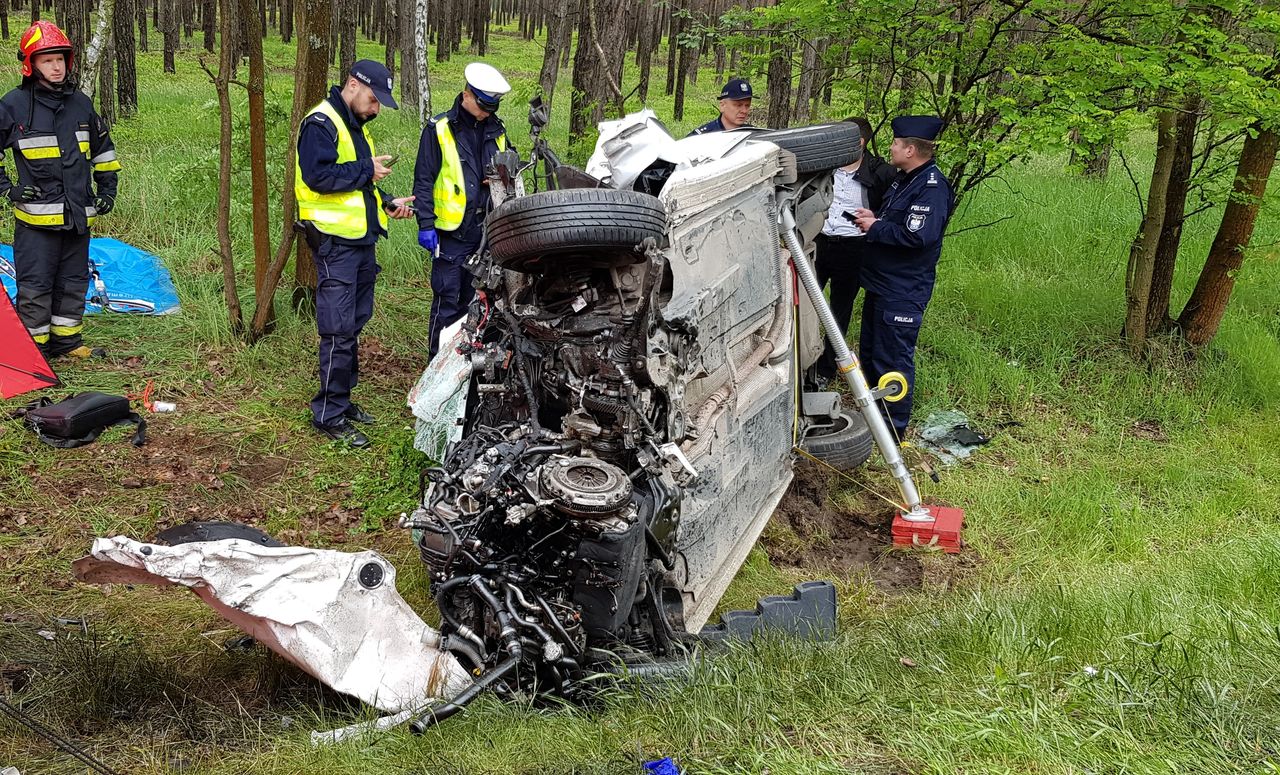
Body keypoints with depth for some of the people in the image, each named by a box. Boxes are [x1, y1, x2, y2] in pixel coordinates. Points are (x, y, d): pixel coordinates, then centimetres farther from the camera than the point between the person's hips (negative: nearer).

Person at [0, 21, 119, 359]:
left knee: (73, 282, 13)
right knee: (35, 286, -3)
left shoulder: (81, 103, 9)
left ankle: (66, 341, 26)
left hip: (78, 216, 5)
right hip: (37, 216, -5)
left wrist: (107, 189, 17)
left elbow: (103, 148, 22)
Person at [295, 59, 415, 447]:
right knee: (339, 331, -9)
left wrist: (387, 204, 13)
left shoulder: (356, 125, 19)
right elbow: (317, 175, -25)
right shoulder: (321, 123, -12)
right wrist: (366, 171, -18)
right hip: (335, 242, -10)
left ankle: (342, 400, 26)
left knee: (353, 325, 15)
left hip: (361, 239, 10)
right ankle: (329, 415, -2)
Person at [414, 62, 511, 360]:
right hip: (452, 232, -5)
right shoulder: (439, 130, -3)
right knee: (448, 302, -4)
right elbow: (423, 181, -4)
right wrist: (426, 224, -11)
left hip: (488, 231, 5)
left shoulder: (496, 130, 12)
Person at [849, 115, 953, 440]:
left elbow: (917, 236, -31)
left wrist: (875, 227, -20)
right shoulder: (904, 178, 11)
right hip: (880, 284, 11)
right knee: (869, 353, 21)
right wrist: (873, 217, 5)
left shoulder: (932, 187, -21)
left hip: (902, 293, -11)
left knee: (893, 359, -2)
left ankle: (894, 429, 9)